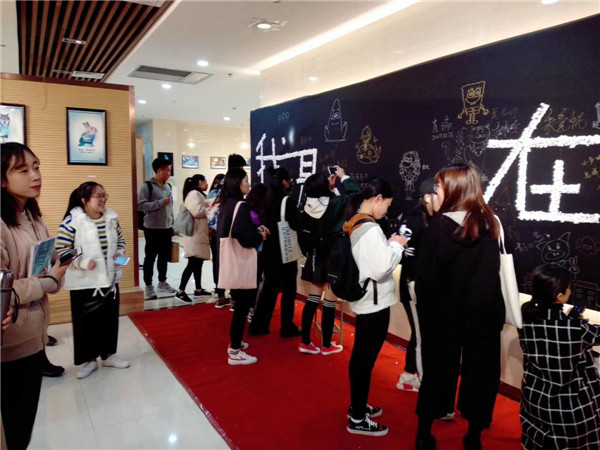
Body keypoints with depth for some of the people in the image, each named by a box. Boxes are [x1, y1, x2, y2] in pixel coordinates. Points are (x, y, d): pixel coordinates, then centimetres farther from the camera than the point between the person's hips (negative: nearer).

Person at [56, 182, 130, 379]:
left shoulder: (111, 218, 2)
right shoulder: (72, 221, -14)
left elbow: (120, 240, 15)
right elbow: (61, 249, -13)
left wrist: (120, 253, -3)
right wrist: (83, 262, -23)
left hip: (110, 278, 5)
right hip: (84, 282, -5)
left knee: (110, 318, 13)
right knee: (86, 321, 7)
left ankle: (108, 354, 29)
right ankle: (88, 359, 23)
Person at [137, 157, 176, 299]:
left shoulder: (168, 186, 12)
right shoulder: (147, 186, -11)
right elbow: (140, 205, -19)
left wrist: (172, 225, 17)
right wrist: (160, 202, -22)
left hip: (166, 228, 7)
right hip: (153, 229, -7)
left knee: (165, 256, 15)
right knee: (150, 257, 3)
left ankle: (162, 282, 29)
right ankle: (148, 286, 13)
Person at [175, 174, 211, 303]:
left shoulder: (197, 194, 20)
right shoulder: (194, 194, -13)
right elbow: (197, 211, -25)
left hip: (199, 234, 11)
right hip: (195, 234, -11)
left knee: (198, 262, 13)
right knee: (193, 263, -11)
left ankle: (198, 290, 21)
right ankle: (180, 292, -8)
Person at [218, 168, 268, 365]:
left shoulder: (227, 204, 11)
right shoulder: (240, 206, -18)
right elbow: (245, 238, -26)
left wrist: (256, 229, 10)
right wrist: (260, 236, -7)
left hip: (230, 262, 10)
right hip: (240, 264, -10)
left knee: (240, 304, 21)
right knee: (243, 306, -1)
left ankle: (234, 342, 33)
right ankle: (235, 353, 7)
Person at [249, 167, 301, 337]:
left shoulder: (266, 199, 5)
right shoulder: (287, 200, -14)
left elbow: (264, 223, 10)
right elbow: (295, 225, -13)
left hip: (268, 249, 6)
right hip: (284, 250, -6)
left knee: (269, 287, 16)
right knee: (288, 289, 7)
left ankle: (258, 325, 20)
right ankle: (287, 327, 15)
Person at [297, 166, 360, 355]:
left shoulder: (308, 206, -5)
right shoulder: (335, 203, -18)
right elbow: (356, 194, -5)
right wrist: (344, 177, 4)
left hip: (314, 258, 6)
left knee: (312, 301, 13)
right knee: (329, 304, 6)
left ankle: (305, 342, 20)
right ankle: (326, 345, 18)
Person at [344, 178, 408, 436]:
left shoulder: (355, 224, 8)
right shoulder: (370, 229, -22)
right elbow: (381, 268, -26)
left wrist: (389, 245, 5)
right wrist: (396, 246, -13)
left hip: (364, 300, 10)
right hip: (374, 302, -10)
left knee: (361, 356, 20)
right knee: (365, 359, 1)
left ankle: (357, 407, 36)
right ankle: (357, 420, 15)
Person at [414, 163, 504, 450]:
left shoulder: (438, 227, -17)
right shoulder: (489, 224, -4)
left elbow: (425, 276, -15)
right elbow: (493, 271, 5)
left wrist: (426, 311, -2)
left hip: (444, 314, -2)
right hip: (484, 313, 3)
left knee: (437, 372, 14)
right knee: (480, 374, 17)